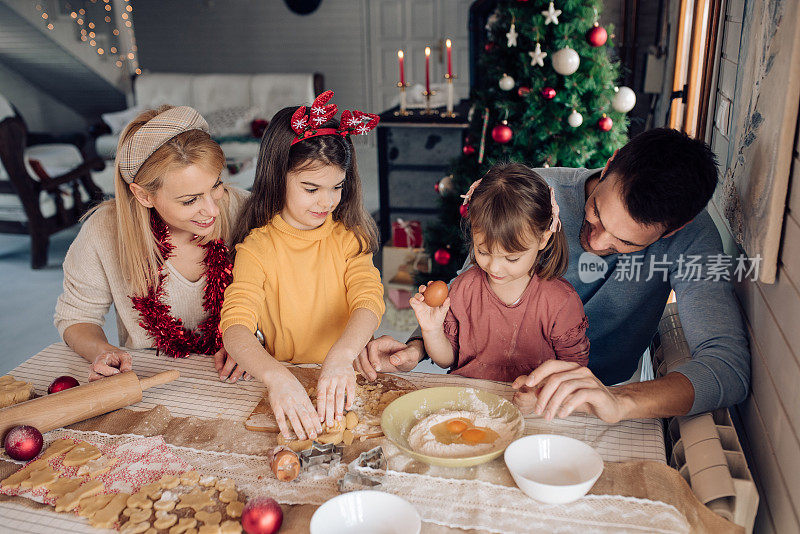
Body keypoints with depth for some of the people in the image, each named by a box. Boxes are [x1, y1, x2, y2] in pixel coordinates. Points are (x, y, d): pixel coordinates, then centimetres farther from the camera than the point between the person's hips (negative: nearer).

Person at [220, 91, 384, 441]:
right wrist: (276, 376, -40)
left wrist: (342, 355, -35)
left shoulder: (349, 237, 2)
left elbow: (368, 300, -13)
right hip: (286, 379, -1)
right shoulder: (257, 247, -6)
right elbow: (236, 326, -19)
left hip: (347, 375, 1)